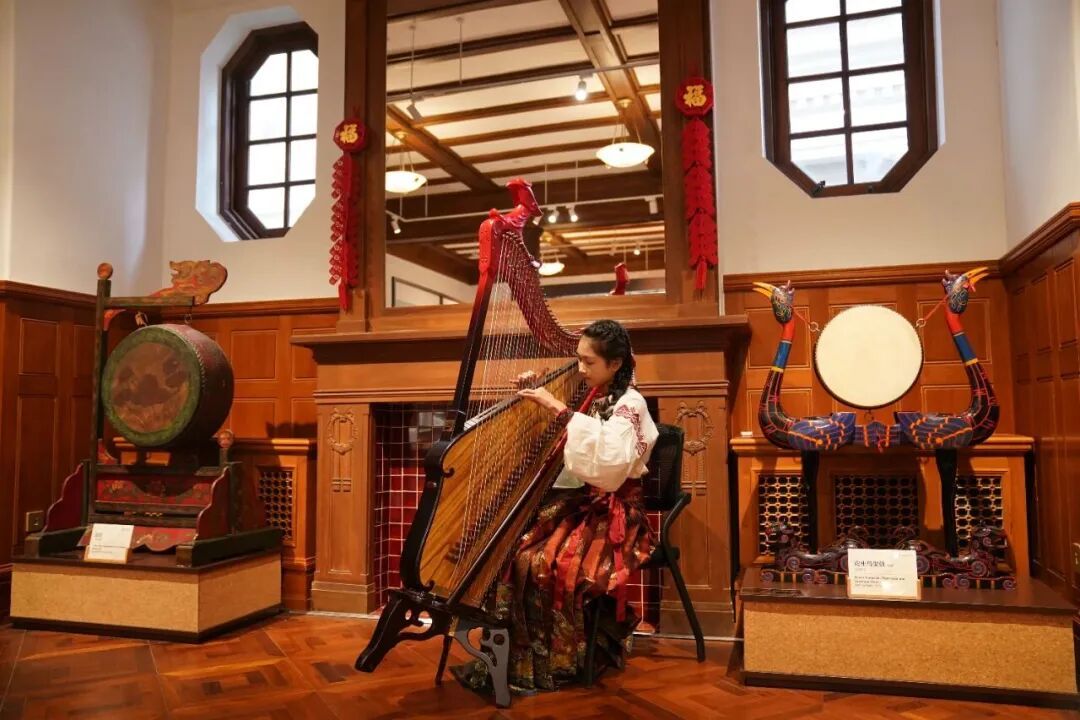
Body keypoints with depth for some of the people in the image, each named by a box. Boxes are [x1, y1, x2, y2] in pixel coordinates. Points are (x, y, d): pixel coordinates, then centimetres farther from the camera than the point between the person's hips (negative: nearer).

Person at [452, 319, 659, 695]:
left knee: (540, 562, -25)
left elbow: (608, 460, -30)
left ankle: (541, 667, -10)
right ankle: (507, 659, -5)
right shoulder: (593, 399, 12)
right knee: (511, 548, -10)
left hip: (612, 515, -7)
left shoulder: (630, 405, -11)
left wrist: (561, 410, -31)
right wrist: (536, 399, 1)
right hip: (581, 503, 7)